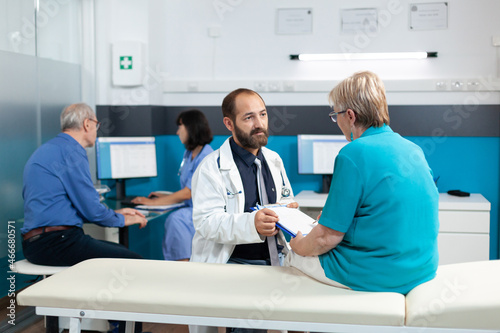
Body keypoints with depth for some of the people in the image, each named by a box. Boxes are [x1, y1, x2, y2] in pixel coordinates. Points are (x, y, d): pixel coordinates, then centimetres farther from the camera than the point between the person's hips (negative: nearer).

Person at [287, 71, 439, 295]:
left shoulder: (354, 154, -19)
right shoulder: (414, 150, 5)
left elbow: (328, 237, -17)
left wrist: (299, 246, 3)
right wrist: (330, 214, 22)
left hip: (374, 277, -8)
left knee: (289, 253, 14)